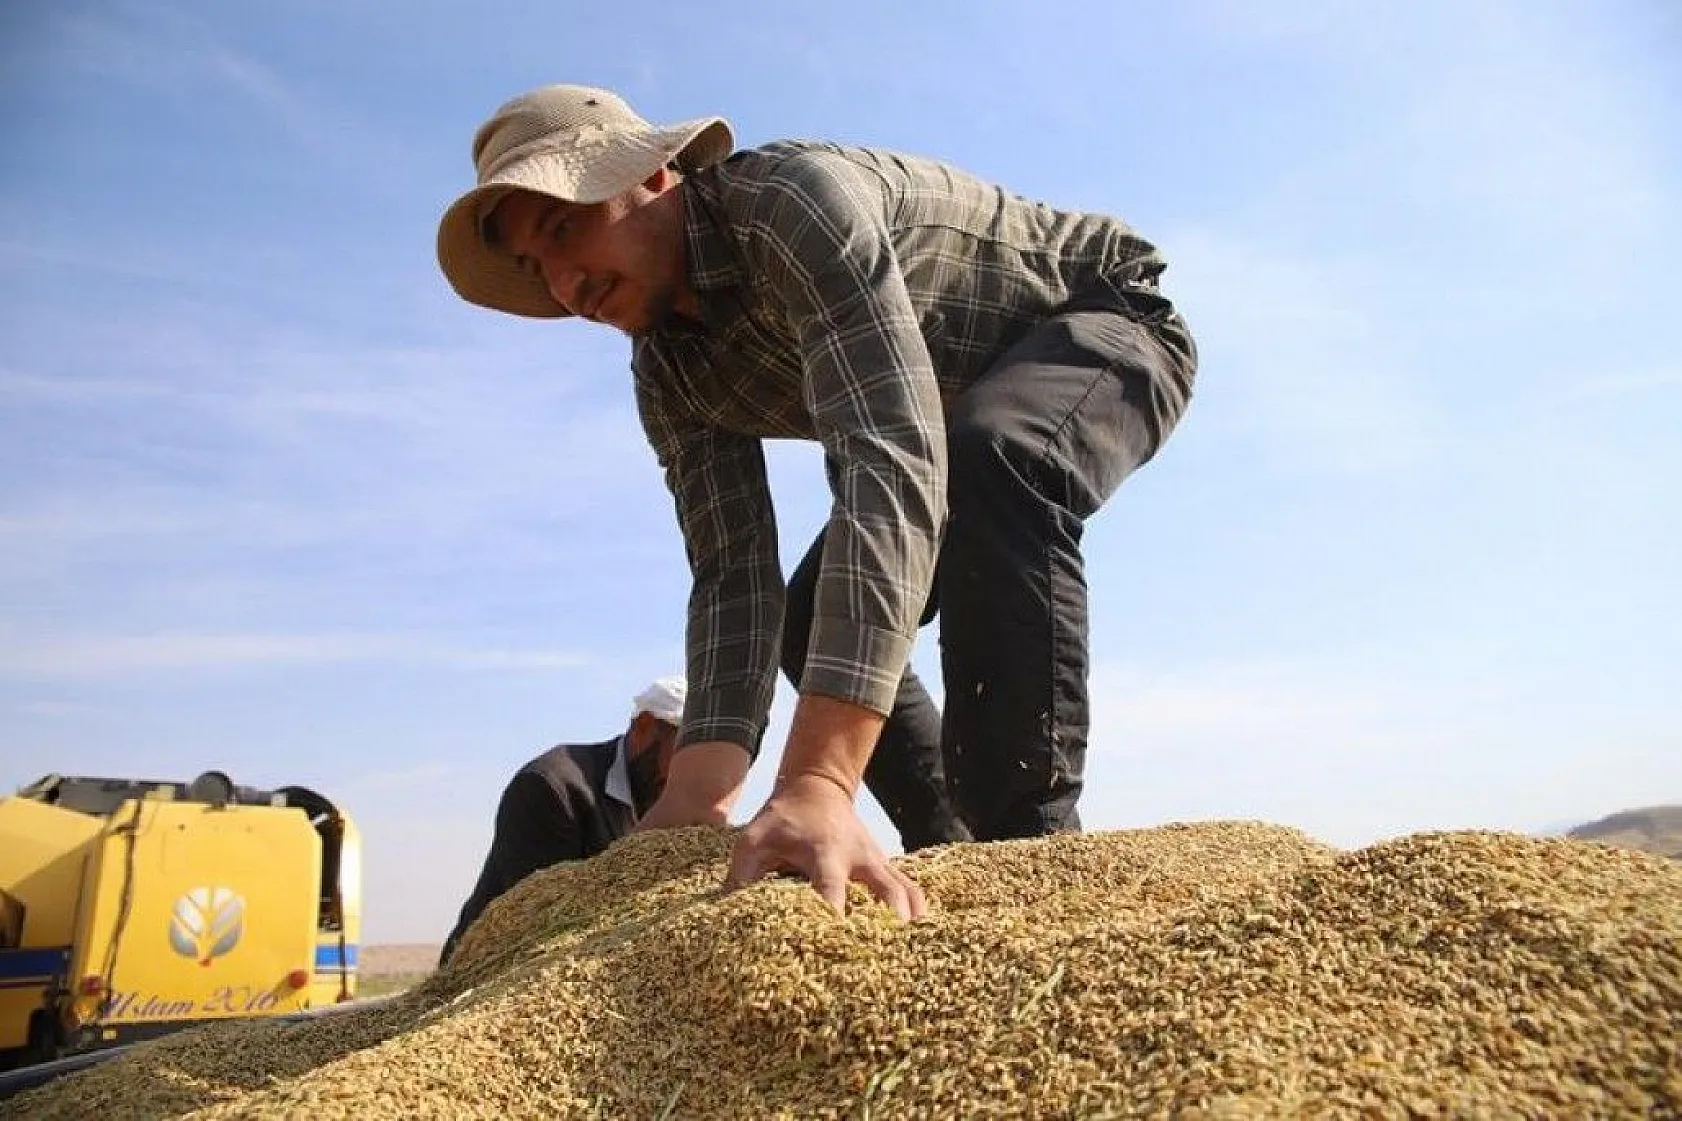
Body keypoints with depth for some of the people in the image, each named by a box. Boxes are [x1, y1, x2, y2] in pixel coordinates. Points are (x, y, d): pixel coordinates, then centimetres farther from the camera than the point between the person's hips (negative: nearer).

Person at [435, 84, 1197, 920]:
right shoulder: (668, 374, -9)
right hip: (968, 407, 8)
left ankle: (1031, 843, -29)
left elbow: (891, 459, -47)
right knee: (824, 621, 5)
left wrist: (818, 780, -55)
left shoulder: (794, 199, -34)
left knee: (989, 462, -39)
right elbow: (733, 573, -14)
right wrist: (698, 789, -29)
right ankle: (950, 843, 22)